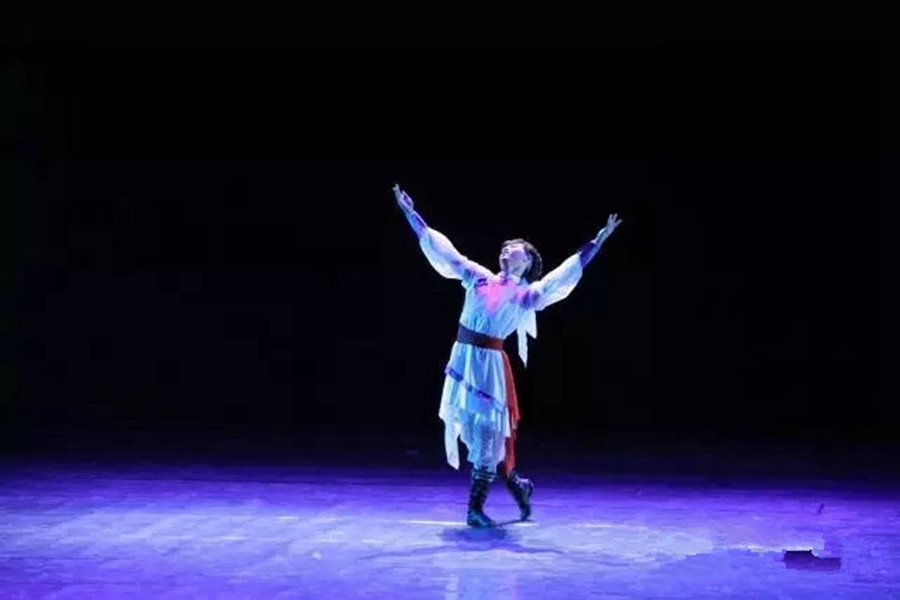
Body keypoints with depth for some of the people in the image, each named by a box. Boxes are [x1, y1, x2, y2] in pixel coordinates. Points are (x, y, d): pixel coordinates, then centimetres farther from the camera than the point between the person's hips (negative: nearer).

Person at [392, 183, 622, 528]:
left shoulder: (528, 294, 3)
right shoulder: (479, 277, 12)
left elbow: (567, 273, -4)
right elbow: (440, 249, 13)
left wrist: (597, 242, -11)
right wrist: (411, 214, 13)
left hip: (490, 364, -4)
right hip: (463, 359, 4)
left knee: (487, 433, -2)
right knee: (476, 433, 9)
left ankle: (476, 508, 6)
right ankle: (517, 486, 28)